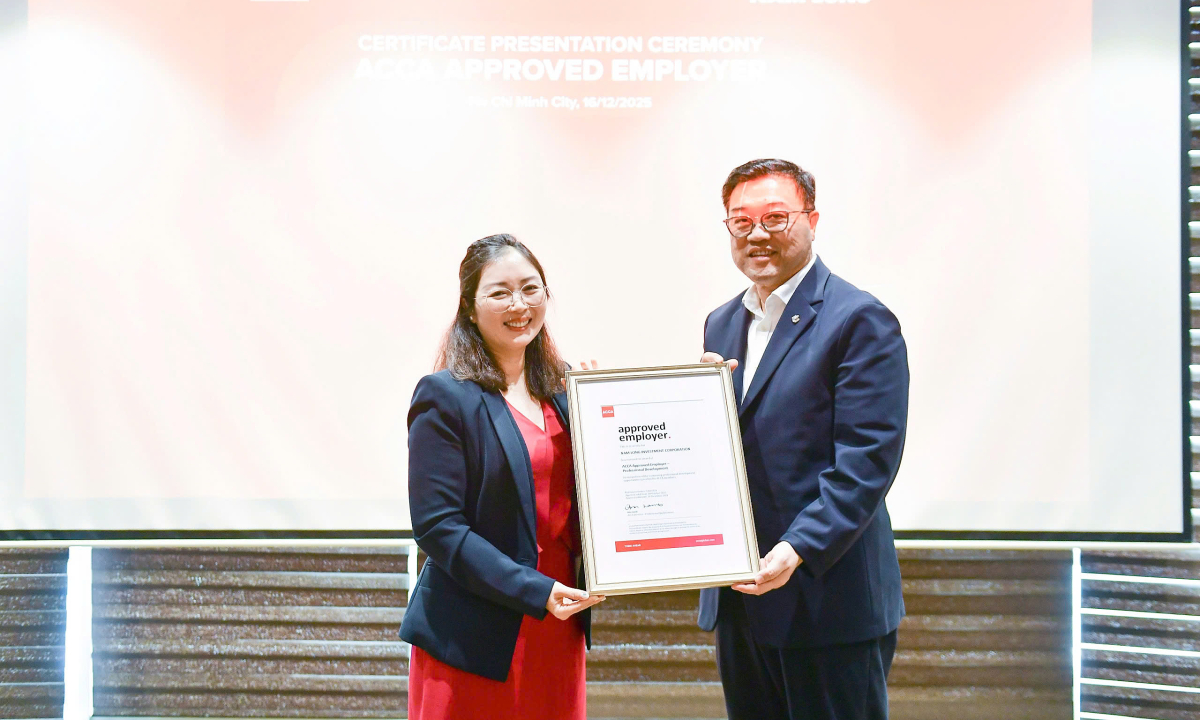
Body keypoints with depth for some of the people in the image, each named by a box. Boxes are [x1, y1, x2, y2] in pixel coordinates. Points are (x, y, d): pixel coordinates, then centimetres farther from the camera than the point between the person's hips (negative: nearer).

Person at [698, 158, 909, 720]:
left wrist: (798, 550, -24)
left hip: (827, 600, -7)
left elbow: (866, 461, -16)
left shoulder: (860, 320, -9)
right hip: (737, 599, 7)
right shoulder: (722, 324, 15)